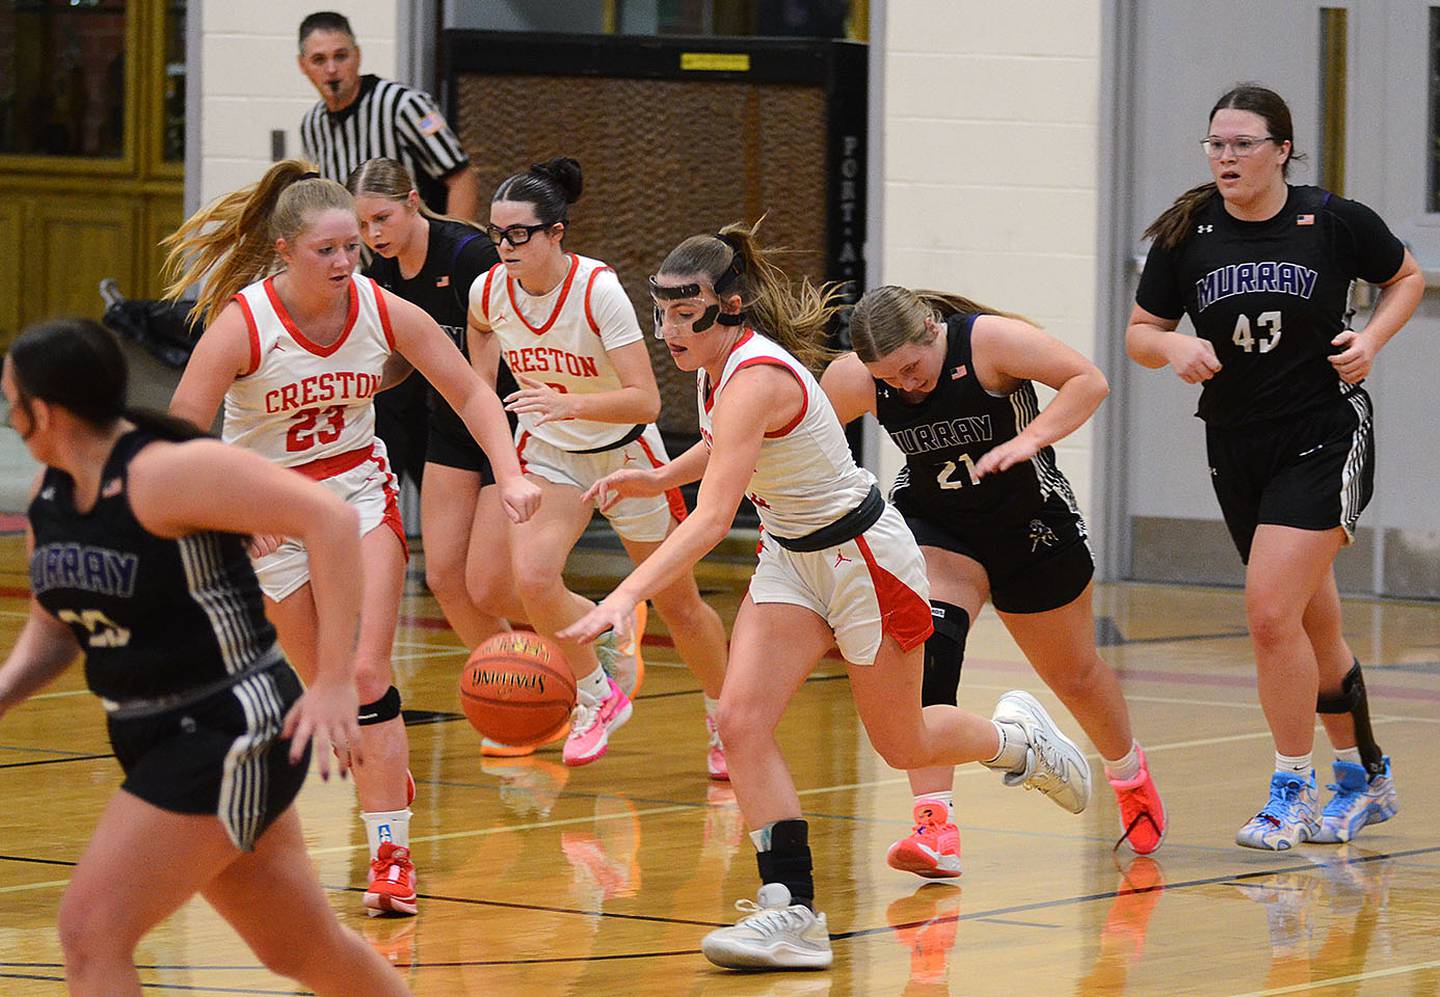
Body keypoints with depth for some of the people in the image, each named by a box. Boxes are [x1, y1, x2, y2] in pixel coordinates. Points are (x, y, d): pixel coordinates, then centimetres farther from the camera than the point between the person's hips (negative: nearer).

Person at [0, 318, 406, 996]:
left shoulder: (165, 472, -20)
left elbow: (331, 519, -25)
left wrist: (334, 682, -27)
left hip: (229, 731, -9)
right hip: (155, 737, 9)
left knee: (91, 934, -14)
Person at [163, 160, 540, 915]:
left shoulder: (384, 311, -13)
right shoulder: (242, 325, -23)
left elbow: (470, 392, -3)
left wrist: (509, 475, -16)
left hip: (360, 492, 1)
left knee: (365, 674, -13)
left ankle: (390, 855, -10)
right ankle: (388, 776, 34)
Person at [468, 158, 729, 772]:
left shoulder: (598, 290, -28)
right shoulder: (489, 291, -15)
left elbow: (646, 401, -33)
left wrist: (571, 403, -46)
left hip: (624, 452, -3)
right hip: (548, 452, 3)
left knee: (678, 605, 9)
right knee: (531, 577, -23)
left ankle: (724, 718, 35)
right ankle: (599, 696, 1)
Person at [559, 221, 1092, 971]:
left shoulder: (754, 379, -33)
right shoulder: (718, 361, -5)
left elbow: (711, 521, -44)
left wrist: (624, 597, -54)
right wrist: (657, 479, 3)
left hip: (863, 556, -8)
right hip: (791, 559, 8)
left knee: (902, 746, 11)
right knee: (741, 719, -13)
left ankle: (1018, 736, 41)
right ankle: (792, 910, -11)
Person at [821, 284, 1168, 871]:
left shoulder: (989, 339, -27)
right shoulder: (852, 379, -17)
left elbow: (1089, 381, -26)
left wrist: (1030, 439, -39)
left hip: (1030, 525, -1)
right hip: (932, 524, 1)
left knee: (1074, 674, 16)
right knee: (925, 654, -26)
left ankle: (1127, 771, 47)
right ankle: (935, 825, -29)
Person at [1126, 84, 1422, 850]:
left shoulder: (1335, 222, -7)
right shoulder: (1187, 234, 0)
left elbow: (1407, 277, 9)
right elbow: (1140, 333, 6)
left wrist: (1371, 338, -8)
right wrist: (1174, 348, -16)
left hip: (1324, 441, -4)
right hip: (1236, 448, 4)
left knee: (1270, 613, -18)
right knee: (1313, 625, 15)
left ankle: (1292, 793, -5)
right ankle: (1365, 779, 33)